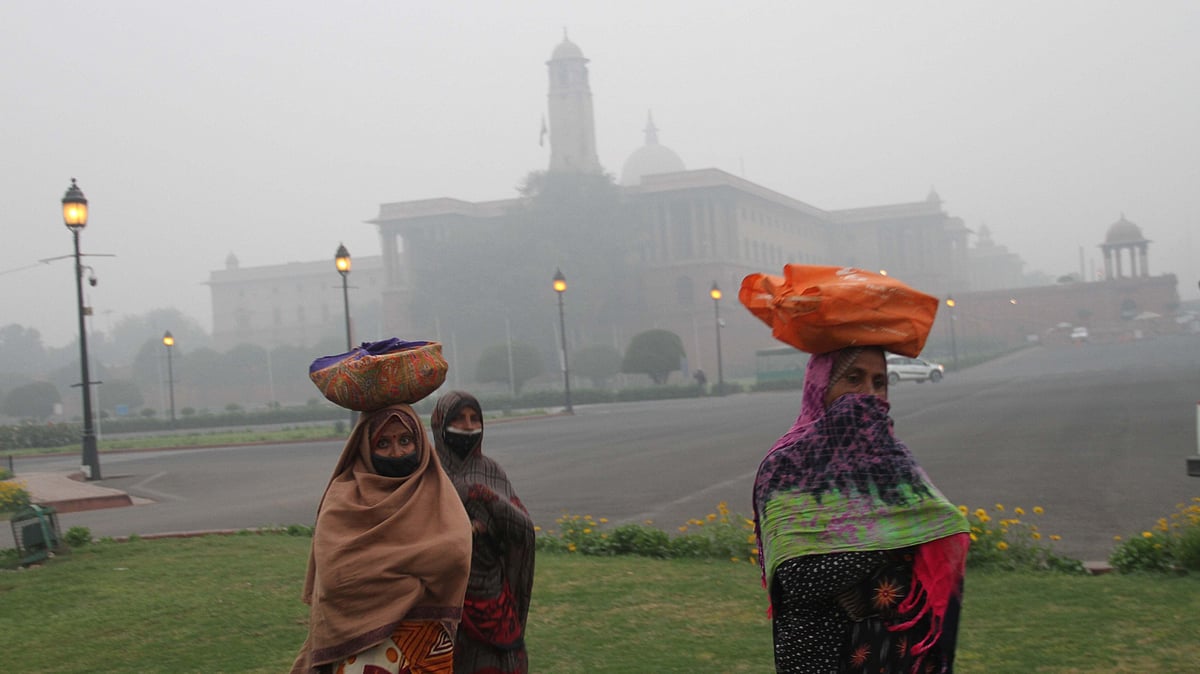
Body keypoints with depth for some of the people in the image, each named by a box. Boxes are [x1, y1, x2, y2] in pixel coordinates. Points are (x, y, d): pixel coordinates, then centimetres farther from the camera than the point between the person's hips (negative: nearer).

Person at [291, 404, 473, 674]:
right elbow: (335, 572, -14)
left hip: (429, 643, 1)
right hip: (363, 642, -1)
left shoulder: (437, 493, 2)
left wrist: (376, 563, -12)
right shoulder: (343, 498, -1)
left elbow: (456, 550, -16)